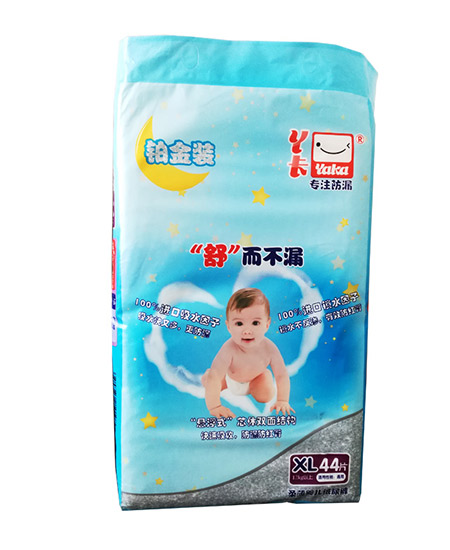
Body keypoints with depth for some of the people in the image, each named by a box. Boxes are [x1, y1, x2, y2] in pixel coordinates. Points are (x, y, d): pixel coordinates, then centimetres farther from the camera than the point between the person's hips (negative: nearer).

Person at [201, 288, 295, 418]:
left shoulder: (269, 348, -38)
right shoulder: (229, 349, -46)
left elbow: (282, 375, -26)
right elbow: (214, 378, -45)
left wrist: (282, 400, -29)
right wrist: (214, 406, -47)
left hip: (256, 378, 1)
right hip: (230, 378, -1)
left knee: (265, 397, -11)